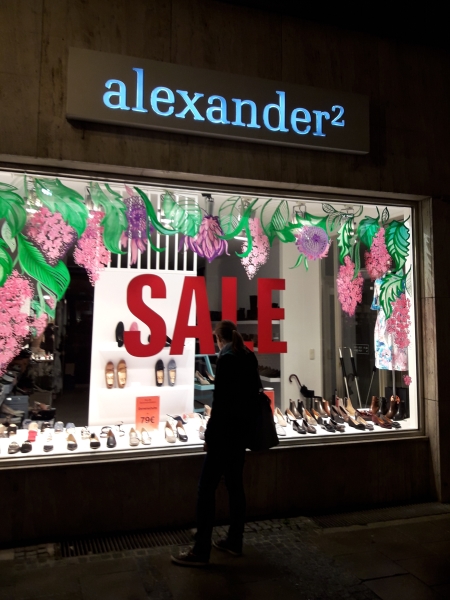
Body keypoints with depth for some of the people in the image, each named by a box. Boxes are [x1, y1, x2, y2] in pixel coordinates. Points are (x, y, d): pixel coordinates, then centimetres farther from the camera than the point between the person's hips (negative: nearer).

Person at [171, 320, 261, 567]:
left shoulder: (226, 358, -16)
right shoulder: (249, 357, 8)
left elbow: (220, 400, -18)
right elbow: (253, 392, 14)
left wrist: (209, 434, -13)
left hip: (225, 431, -9)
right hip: (242, 429, 9)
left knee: (207, 487, -2)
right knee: (235, 484, 16)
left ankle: (201, 551, 4)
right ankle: (234, 541, 25)